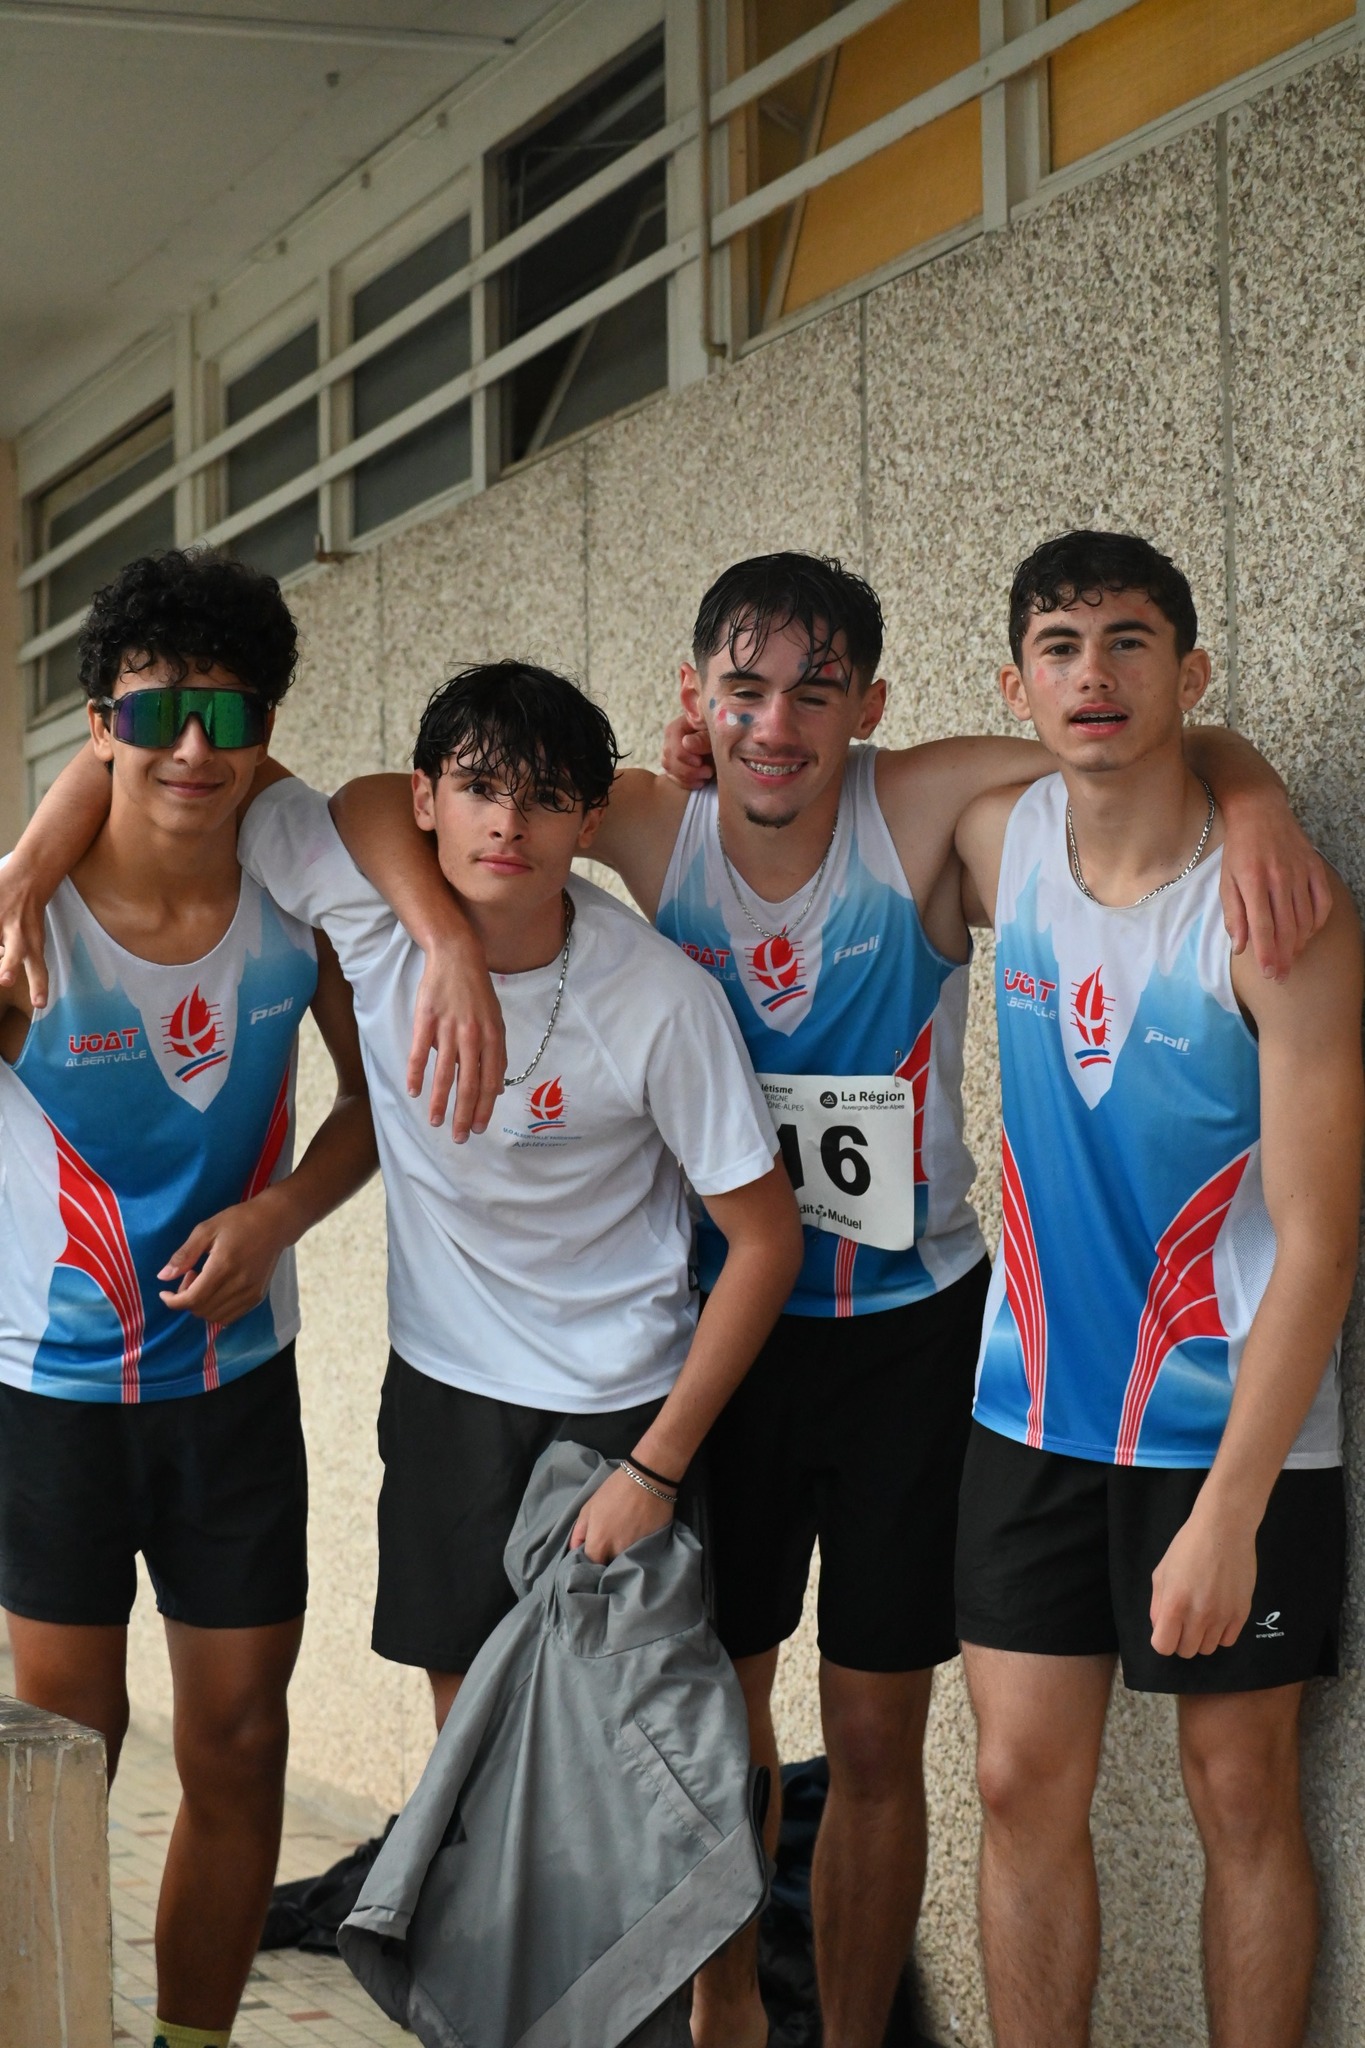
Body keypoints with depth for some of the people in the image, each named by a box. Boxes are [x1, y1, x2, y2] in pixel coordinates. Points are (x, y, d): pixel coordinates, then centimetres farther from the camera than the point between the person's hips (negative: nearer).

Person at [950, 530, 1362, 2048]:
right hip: (1036, 1409, 5)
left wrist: (1228, 1511, -22)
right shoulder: (1001, 845, -1)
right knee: (1024, 1787, 6)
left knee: (1243, 1795, 5)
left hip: (1236, 1425, -4)